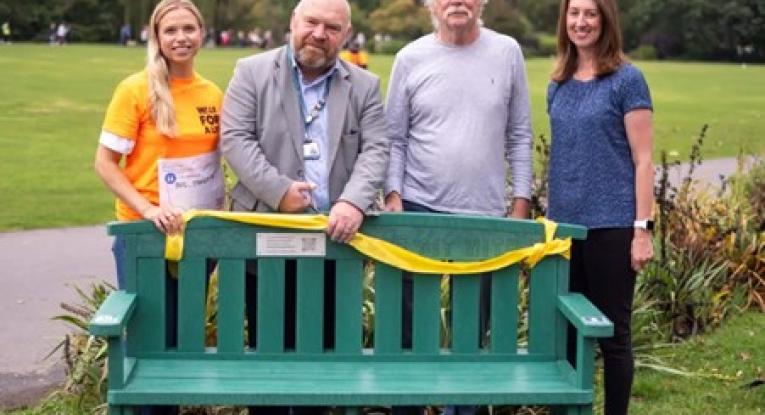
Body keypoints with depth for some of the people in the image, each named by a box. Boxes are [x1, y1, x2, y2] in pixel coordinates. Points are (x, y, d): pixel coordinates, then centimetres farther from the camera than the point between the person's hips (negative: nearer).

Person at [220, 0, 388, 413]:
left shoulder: (365, 85, 8)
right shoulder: (252, 72, 2)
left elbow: (375, 150, -1)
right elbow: (235, 139, -6)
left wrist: (354, 202, -19)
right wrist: (278, 190, -17)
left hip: (334, 238, 2)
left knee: (323, 346, 9)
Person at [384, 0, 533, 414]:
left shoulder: (507, 52, 2)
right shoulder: (411, 58, 0)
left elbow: (519, 135, 5)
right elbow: (395, 138, 3)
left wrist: (521, 202, 1)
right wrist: (393, 195, -7)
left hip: (486, 214, 1)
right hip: (419, 209, 0)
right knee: (410, 325, 6)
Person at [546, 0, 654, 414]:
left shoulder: (626, 79, -6)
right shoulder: (558, 85, 10)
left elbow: (643, 160, -8)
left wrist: (642, 228, -13)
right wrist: (549, 217, 13)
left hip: (611, 224, -5)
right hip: (565, 224, 5)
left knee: (612, 332, 3)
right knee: (567, 330, 10)